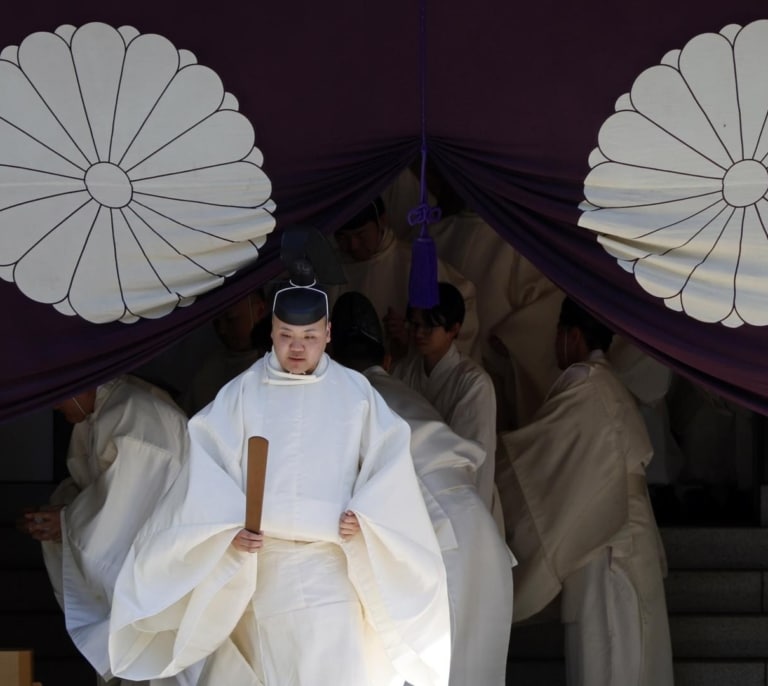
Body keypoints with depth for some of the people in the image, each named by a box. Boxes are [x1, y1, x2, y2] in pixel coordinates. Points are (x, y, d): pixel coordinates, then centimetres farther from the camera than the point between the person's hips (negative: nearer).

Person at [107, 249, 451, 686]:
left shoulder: (355, 393, 4)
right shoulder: (243, 394, 1)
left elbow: (387, 458, 6)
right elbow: (211, 466, -1)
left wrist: (363, 516, -7)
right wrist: (232, 528, -13)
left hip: (331, 559, 0)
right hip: (264, 561, 0)